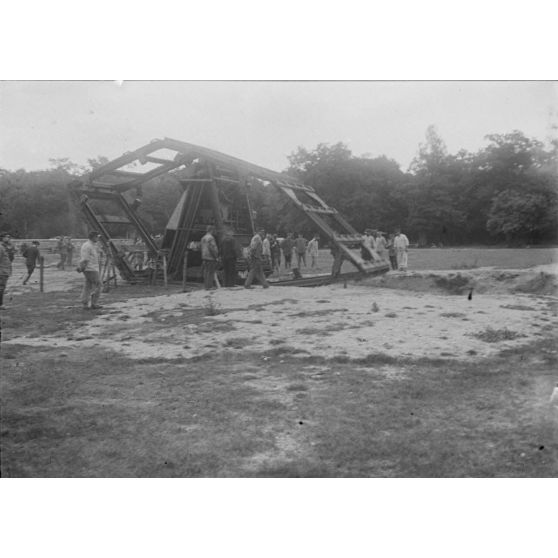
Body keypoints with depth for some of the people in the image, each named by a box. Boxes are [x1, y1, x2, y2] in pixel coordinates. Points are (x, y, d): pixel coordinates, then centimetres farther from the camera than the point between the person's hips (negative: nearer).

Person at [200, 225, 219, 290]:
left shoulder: (203, 238, 16)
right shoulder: (211, 238, -14)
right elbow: (213, 248, -19)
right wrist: (216, 256, -10)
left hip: (204, 257, 9)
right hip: (211, 258, -9)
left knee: (206, 272, 12)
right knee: (210, 272, -6)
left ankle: (206, 286, 16)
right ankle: (209, 286, -6)